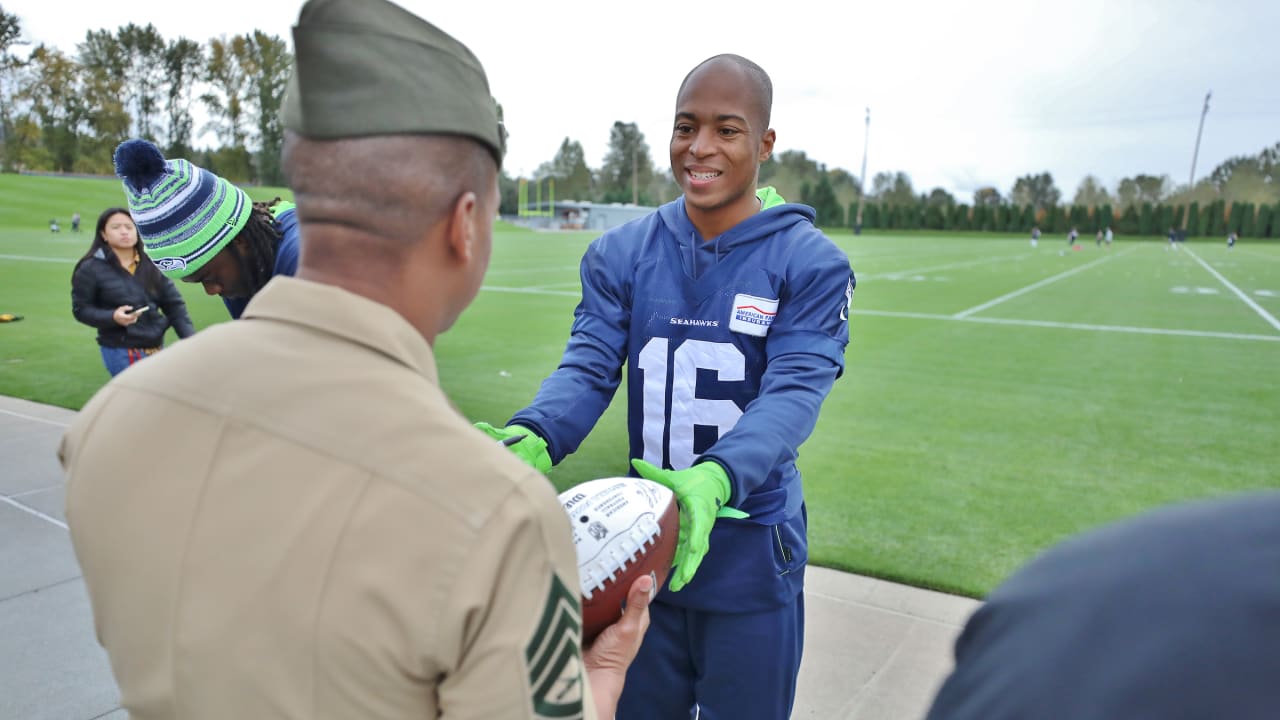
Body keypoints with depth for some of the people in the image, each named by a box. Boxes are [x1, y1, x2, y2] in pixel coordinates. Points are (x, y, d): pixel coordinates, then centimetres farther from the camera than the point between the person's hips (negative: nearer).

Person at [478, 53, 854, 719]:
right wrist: (532, 440, -31)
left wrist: (714, 480, -40)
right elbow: (587, 367, -9)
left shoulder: (811, 264, -10)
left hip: (749, 558, -2)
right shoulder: (621, 254, -1)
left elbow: (795, 391, -21)